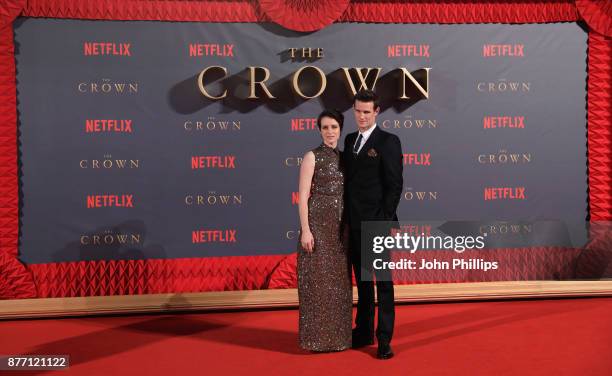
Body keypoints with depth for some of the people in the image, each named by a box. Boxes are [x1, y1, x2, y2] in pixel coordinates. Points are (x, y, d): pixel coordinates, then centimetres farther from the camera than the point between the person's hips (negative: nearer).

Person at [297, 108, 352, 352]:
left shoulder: (343, 157, 13)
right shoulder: (312, 156, -5)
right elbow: (303, 196, -10)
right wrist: (305, 230, -17)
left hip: (339, 226, 6)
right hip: (317, 224, -6)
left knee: (338, 280, 10)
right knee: (318, 280, -2)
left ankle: (337, 335, 21)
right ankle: (318, 338, 9)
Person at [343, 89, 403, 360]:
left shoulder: (388, 142, -6)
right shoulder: (350, 140, 13)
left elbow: (395, 185, -11)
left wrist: (385, 220, -16)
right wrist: (347, 217, 9)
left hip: (377, 224, -6)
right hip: (354, 224, 6)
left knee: (383, 282, 2)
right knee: (362, 281, 15)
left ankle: (384, 339, 10)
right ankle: (363, 332, 27)